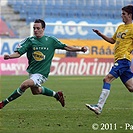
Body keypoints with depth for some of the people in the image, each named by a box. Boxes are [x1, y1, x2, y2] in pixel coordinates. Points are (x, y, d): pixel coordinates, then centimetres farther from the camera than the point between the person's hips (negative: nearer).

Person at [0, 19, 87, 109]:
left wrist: (80, 49, -3)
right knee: (35, 91, 24)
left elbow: (65, 47, 4)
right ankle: (56, 95, 46)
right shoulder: (30, 40, -4)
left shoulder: (51, 40, -6)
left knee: (25, 84, -25)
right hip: (32, 71, 5)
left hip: (42, 73, -5)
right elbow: (18, 53, -11)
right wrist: (9, 56, -31)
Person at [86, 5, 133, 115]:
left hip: (123, 59, -8)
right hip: (118, 59, 8)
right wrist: (100, 34, 18)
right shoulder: (120, 27, 20)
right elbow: (113, 40, 28)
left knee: (107, 79, -16)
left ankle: (99, 107, -19)